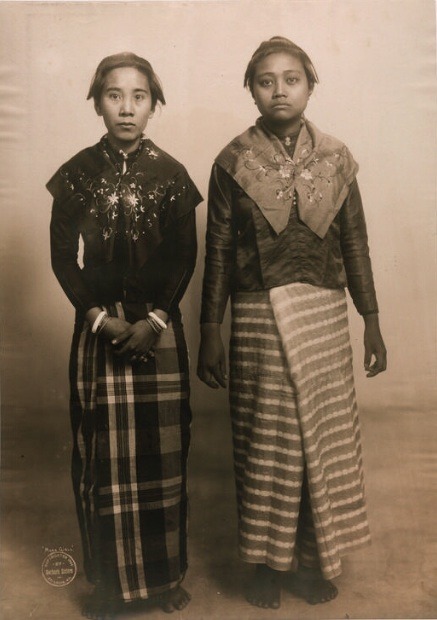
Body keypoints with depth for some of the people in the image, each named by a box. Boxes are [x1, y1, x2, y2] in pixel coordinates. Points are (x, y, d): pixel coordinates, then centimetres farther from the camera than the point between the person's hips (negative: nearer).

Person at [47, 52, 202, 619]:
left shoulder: (170, 174, 1)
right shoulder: (77, 173, 2)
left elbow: (185, 257, 0)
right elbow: (63, 257, 2)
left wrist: (156, 319, -11)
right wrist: (99, 317, -9)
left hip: (159, 326, 0)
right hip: (98, 326, 1)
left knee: (162, 452, 5)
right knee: (103, 454, 5)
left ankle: (167, 573, 24)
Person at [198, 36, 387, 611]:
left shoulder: (335, 158, 4)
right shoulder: (234, 162, -1)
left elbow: (355, 244, 6)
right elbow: (218, 251, -1)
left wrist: (372, 322, 5)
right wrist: (210, 333, -2)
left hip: (324, 315, 2)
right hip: (258, 318, -2)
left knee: (326, 438, 7)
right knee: (266, 444, 7)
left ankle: (315, 557, 28)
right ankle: (270, 559, 26)